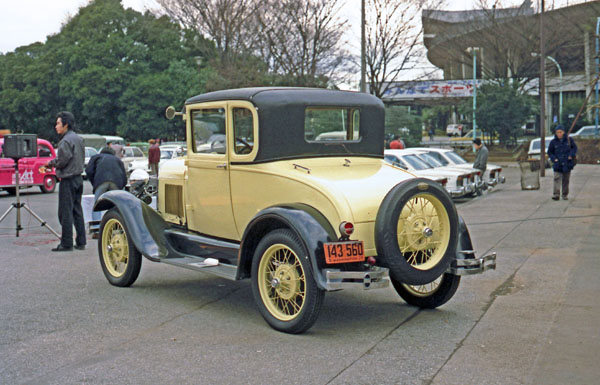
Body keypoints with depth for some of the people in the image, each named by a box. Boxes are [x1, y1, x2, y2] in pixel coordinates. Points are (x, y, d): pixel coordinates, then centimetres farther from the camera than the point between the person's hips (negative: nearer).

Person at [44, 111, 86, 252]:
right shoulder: (78, 138, 12)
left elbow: (62, 161, -19)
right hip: (78, 178, 9)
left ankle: (66, 244, -1)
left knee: (66, 212, -4)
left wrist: (51, 163, 2)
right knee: (77, 211, 12)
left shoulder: (66, 141, -15)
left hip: (68, 180, -9)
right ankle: (81, 242, 14)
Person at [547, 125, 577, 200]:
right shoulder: (553, 142, -1)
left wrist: (571, 155, -5)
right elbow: (550, 152, 8)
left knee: (566, 180, 8)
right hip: (558, 164, -1)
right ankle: (556, 194, -19)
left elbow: (574, 147, 11)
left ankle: (565, 195, 19)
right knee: (557, 179, -14)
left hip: (567, 164, 1)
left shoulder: (569, 140, 0)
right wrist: (554, 158, -8)